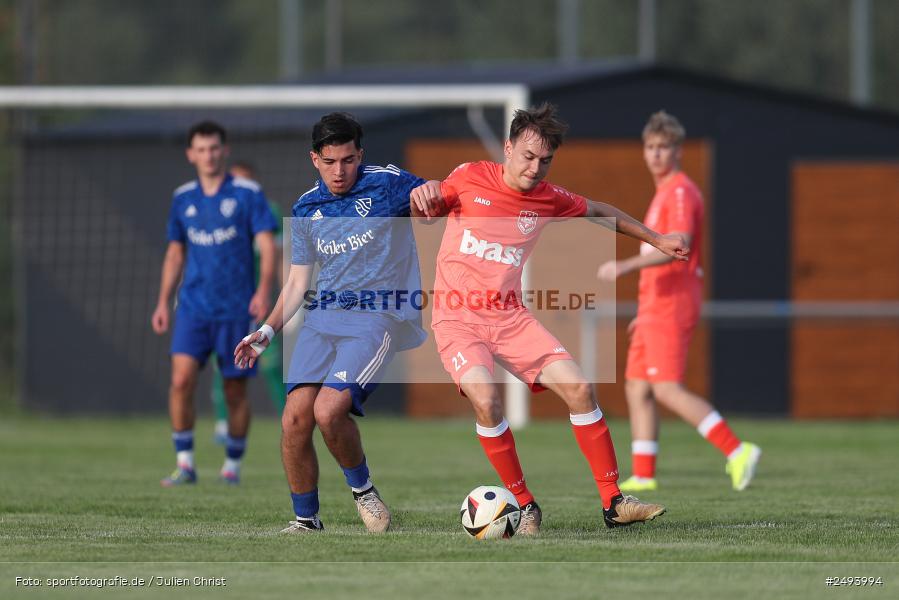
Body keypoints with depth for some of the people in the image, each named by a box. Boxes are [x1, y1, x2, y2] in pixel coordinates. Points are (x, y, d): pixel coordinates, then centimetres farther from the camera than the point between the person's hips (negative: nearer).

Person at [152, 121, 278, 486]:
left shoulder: (247, 194, -2)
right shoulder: (183, 198, 9)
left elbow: (267, 246, -7)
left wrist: (264, 289, -22)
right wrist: (163, 302, 12)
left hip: (237, 309, -2)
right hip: (193, 306, 2)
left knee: (235, 390, 4)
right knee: (181, 378, -15)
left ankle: (233, 465, 20)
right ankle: (184, 463, -9)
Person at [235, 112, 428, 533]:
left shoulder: (386, 184, -2)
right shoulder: (306, 210, 12)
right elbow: (297, 283, 18)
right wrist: (269, 331, 5)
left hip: (376, 319, -5)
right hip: (322, 317, 5)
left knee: (329, 411, -23)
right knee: (294, 418, -9)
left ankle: (362, 488, 4)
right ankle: (306, 520, 7)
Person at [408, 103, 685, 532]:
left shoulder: (548, 199, 4)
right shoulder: (470, 178, -5)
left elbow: (601, 212, 23)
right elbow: (426, 212, 12)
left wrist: (657, 240, 29)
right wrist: (422, 197, -13)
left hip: (511, 318, 4)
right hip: (457, 319, -4)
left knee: (579, 388, -11)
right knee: (485, 397, -29)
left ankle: (613, 503, -1)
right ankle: (525, 506, -13)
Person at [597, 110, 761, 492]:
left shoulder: (680, 192, -11)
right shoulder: (664, 193, 21)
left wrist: (626, 267, -34)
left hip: (670, 309, -10)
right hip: (655, 308, 10)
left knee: (667, 389, -16)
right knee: (637, 388, 8)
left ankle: (737, 451, -19)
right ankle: (643, 475, 9)